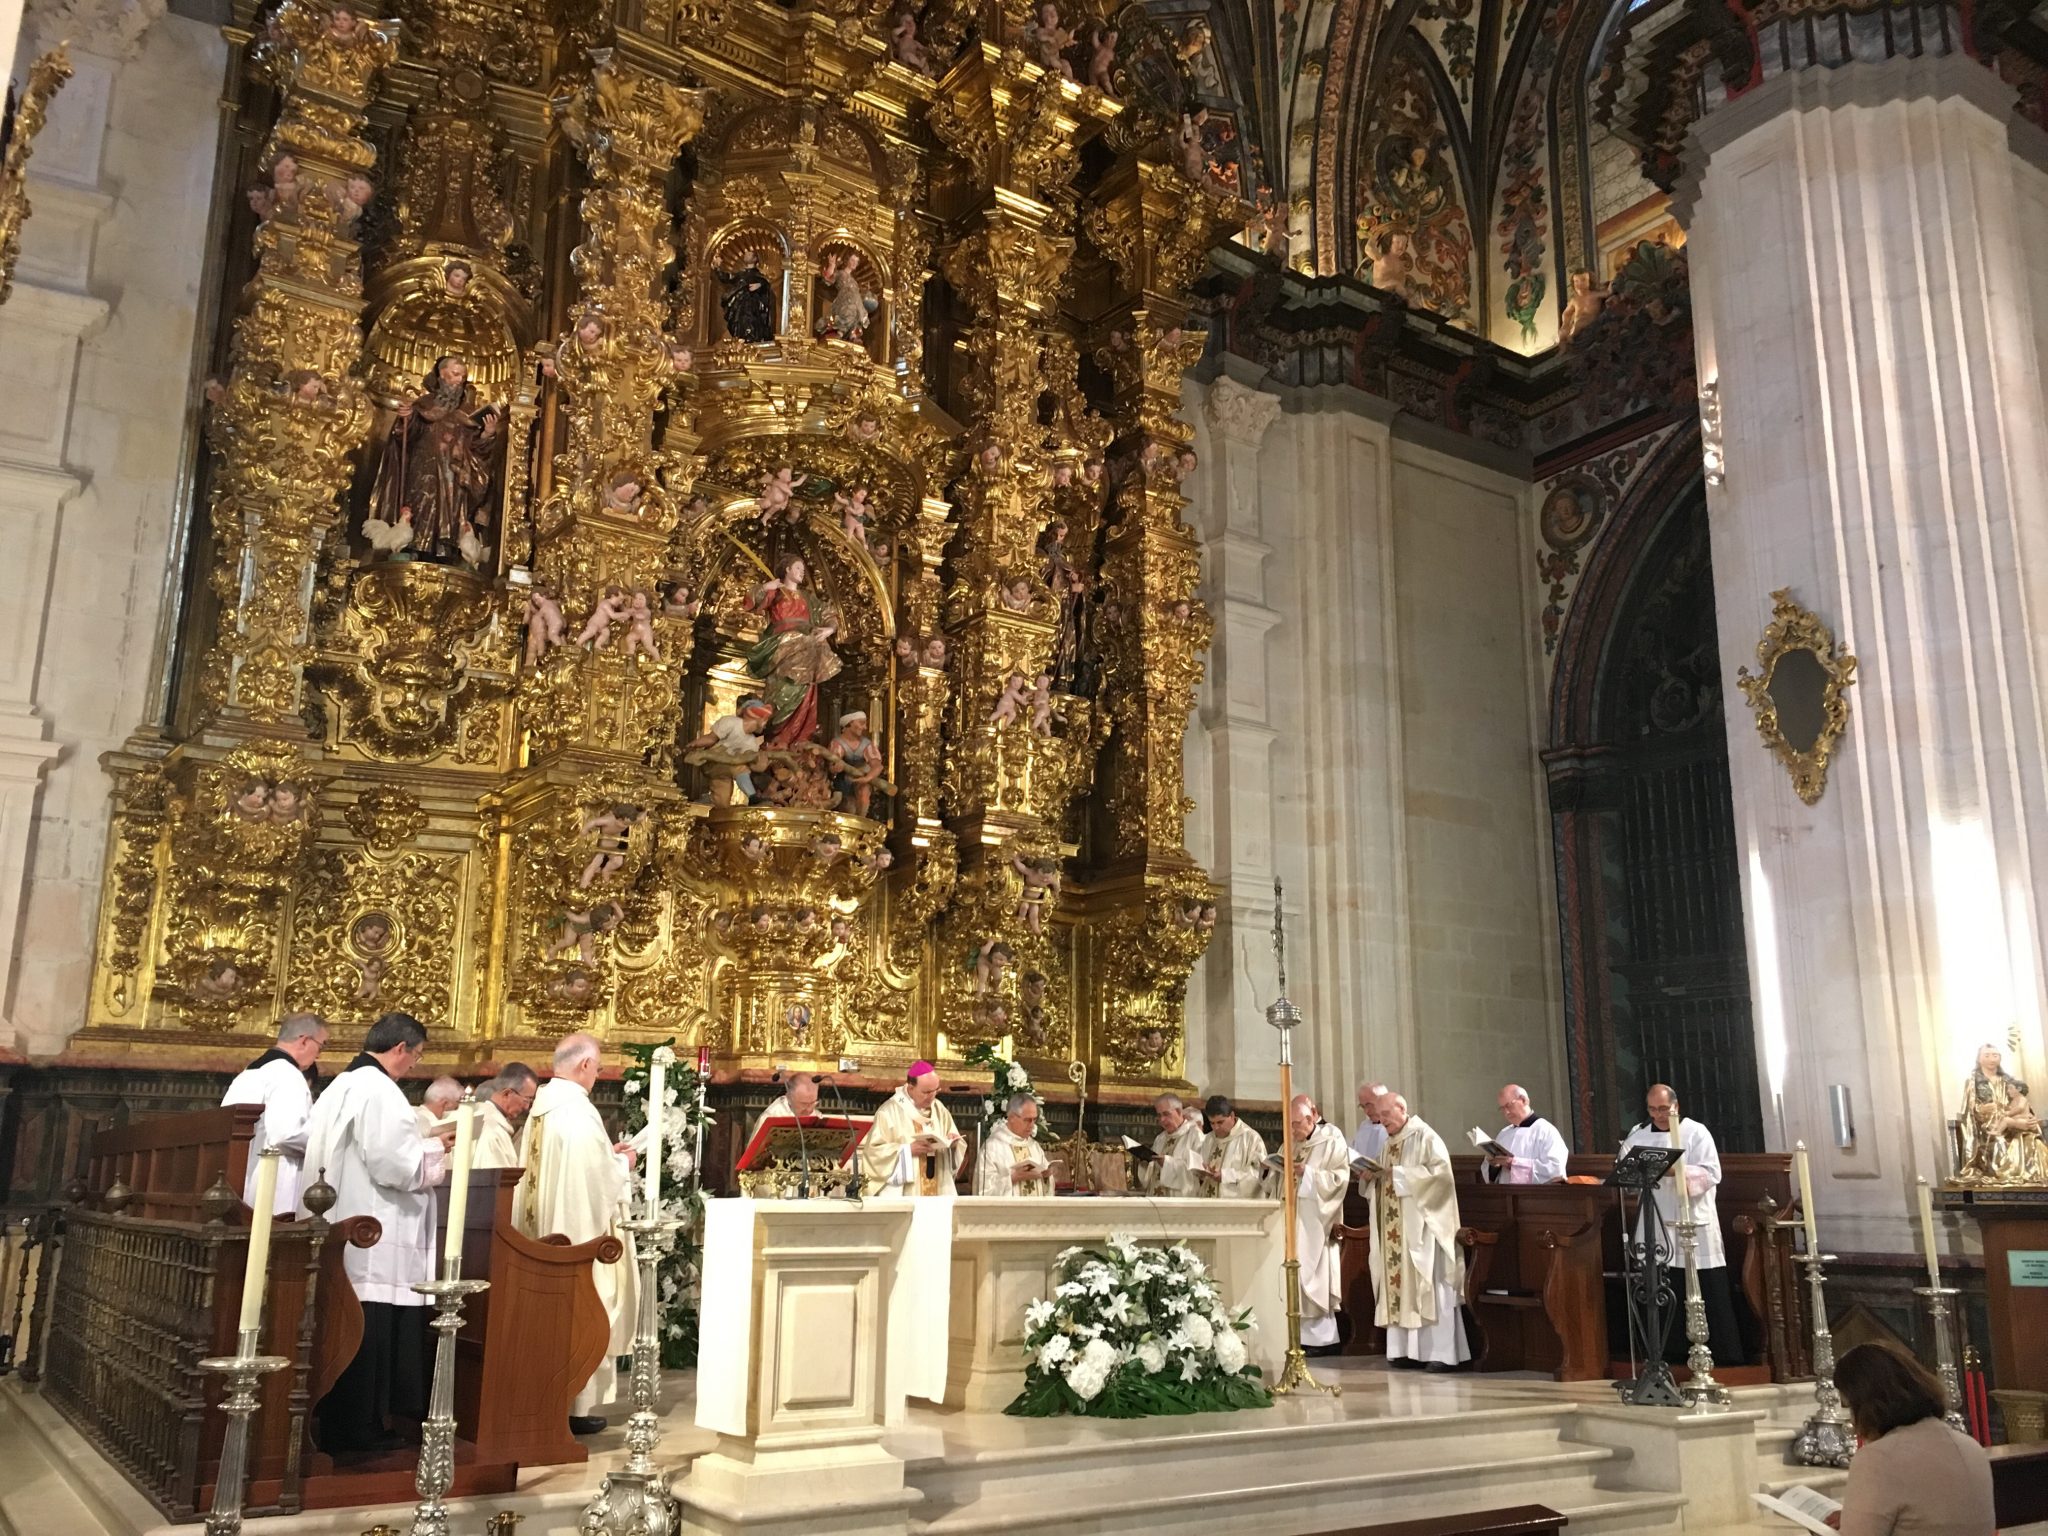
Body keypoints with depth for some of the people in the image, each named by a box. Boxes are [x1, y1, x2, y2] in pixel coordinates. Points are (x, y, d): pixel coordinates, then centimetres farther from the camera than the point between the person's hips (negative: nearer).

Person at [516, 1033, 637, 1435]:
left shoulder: (540, 1105, 7)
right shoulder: (579, 1111, -20)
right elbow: (601, 1179, -20)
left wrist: (606, 1155, 16)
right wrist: (622, 1162, -1)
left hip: (545, 1232, 9)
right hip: (580, 1230, -9)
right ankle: (576, 1404, 7)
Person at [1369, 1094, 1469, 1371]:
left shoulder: (1425, 1137, -6)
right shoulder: (1390, 1143, 17)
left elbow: (1441, 1171, -17)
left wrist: (1400, 1174, -18)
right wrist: (1374, 1177, -1)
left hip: (1422, 1225, -8)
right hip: (1395, 1230, 8)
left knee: (1429, 1286, -7)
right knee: (1399, 1285, 4)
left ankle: (1442, 1352, -5)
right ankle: (1408, 1349, 7)